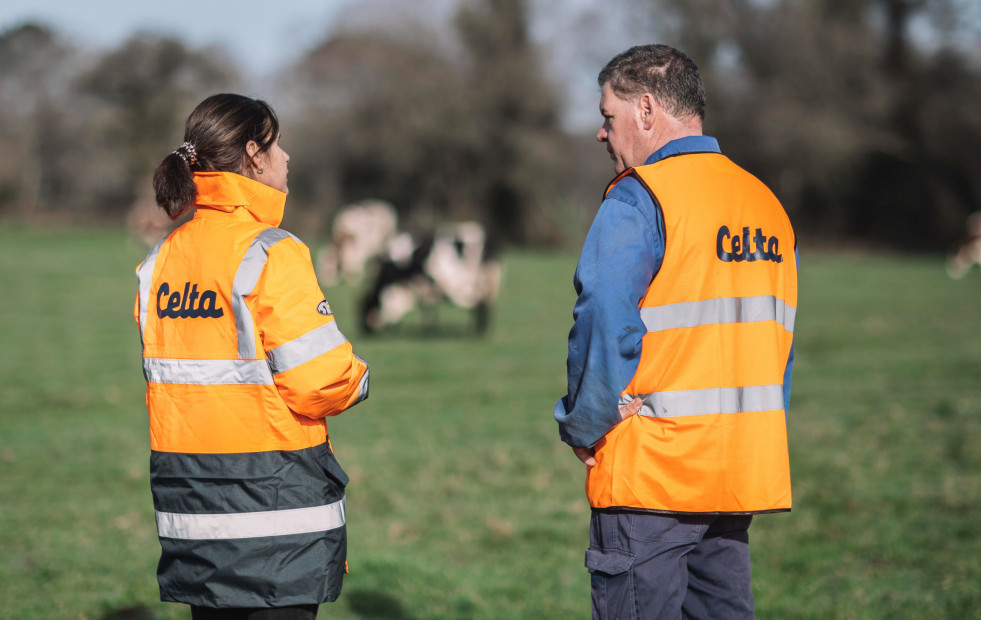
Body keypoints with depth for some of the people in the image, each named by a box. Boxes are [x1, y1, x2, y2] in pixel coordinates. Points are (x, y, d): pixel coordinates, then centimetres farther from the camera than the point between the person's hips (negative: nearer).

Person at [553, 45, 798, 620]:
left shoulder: (637, 201, -10)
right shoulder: (767, 203, 14)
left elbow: (604, 333, -18)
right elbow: (779, 341, 15)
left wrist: (582, 429, -5)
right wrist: (749, 443, 18)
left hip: (650, 475, -7)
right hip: (743, 474, 7)